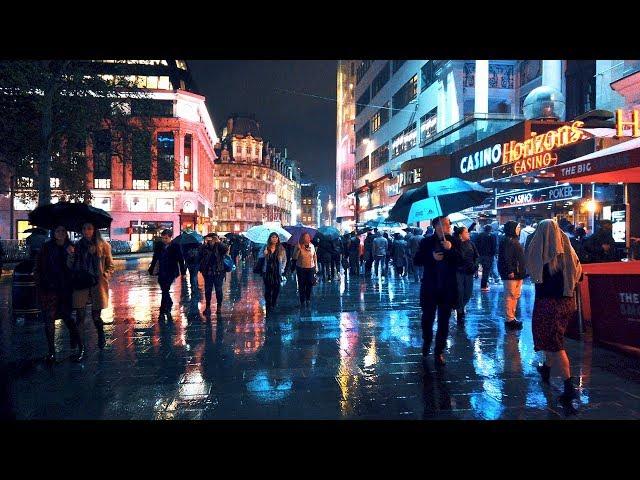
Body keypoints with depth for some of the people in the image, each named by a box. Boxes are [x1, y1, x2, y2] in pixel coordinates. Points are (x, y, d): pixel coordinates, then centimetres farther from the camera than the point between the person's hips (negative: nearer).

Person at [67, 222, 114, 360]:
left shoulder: (103, 246, 0)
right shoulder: (77, 246, 6)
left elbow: (111, 266, 6)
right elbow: (70, 267, 7)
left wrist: (104, 276, -10)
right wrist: (70, 255, -9)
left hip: (97, 285, -2)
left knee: (96, 316, 7)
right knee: (79, 316, -1)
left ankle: (101, 336, 38)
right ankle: (81, 349, 7)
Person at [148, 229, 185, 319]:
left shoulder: (175, 247, -4)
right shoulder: (158, 246, 5)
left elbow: (180, 260, 0)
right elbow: (155, 258, 14)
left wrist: (183, 272, 0)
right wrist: (151, 270, 13)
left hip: (171, 272, -4)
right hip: (161, 271, 4)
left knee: (165, 289, -11)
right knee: (164, 290, 7)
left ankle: (163, 310, -3)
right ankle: (169, 305, 26)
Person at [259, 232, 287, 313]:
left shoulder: (281, 248, 1)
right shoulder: (265, 248, 1)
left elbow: (284, 260, 8)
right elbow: (260, 256, 6)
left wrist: (282, 269, 0)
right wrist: (264, 254, -14)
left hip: (277, 272, 0)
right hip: (267, 272, 0)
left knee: (276, 289, 1)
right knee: (268, 289, 1)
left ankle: (273, 305, 18)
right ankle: (268, 306, 12)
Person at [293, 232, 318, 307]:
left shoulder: (312, 246, 2)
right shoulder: (298, 246, -6)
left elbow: (315, 256, 12)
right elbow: (295, 257, -12)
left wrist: (316, 266, 12)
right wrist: (298, 249, -24)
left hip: (311, 268, 2)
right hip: (301, 268, -2)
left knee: (310, 284, 2)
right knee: (302, 284, 3)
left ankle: (308, 299, 20)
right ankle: (302, 301, 14)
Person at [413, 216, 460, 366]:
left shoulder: (453, 242, 2)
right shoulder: (427, 242, 0)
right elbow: (416, 260, -3)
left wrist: (451, 249, -19)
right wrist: (432, 257, -16)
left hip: (447, 289, 0)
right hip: (430, 288, 0)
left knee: (443, 321, 4)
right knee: (427, 318, 11)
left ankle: (439, 352, 15)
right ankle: (426, 341, 38)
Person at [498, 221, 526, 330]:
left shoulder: (514, 240, 19)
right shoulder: (507, 241, -13)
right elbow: (506, 258, -21)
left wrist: (521, 271, 20)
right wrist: (510, 271, -26)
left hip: (517, 273, 11)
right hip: (511, 274, -11)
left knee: (516, 295, 15)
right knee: (510, 296, -7)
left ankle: (512, 317, 23)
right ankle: (509, 320, -3)